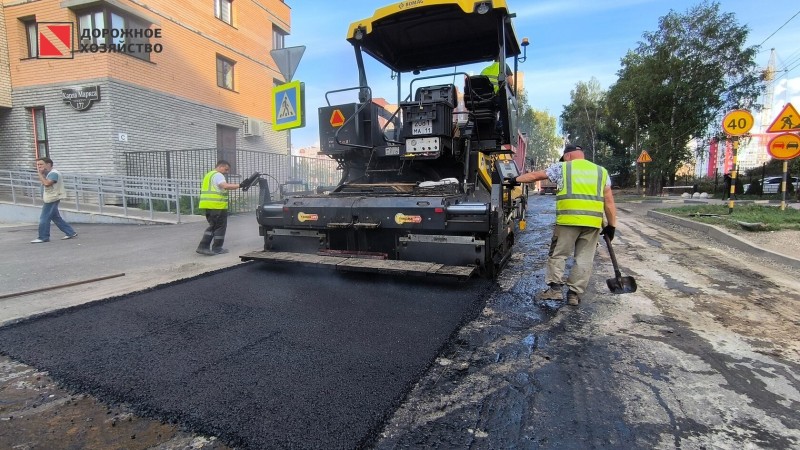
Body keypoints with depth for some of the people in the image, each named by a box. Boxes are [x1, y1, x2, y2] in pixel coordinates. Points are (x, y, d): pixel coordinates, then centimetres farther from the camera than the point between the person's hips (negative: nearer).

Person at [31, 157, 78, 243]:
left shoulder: (54, 173, -15)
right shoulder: (47, 174, 17)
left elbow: (46, 183, -29)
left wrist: (40, 173, -20)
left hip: (52, 200, -10)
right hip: (49, 200, 10)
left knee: (44, 219, -5)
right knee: (56, 218, 12)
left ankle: (43, 237, 3)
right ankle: (71, 232, 14)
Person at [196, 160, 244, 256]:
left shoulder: (209, 175, 23)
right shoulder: (218, 175, -10)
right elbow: (225, 186, -27)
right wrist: (240, 185, -30)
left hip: (208, 205, 9)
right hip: (217, 205, -9)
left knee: (212, 226, 16)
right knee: (220, 227, 2)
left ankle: (203, 247, 9)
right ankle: (217, 248, 9)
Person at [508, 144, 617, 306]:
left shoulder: (562, 168, 9)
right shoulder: (601, 171, 18)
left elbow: (535, 175, 13)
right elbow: (609, 201, 13)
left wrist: (516, 180, 27)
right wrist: (611, 225, 14)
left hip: (568, 220, -3)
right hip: (593, 222, 3)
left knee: (557, 254, 8)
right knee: (584, 259, 8)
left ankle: (555, 288, 4)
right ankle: (575, 294, 9)